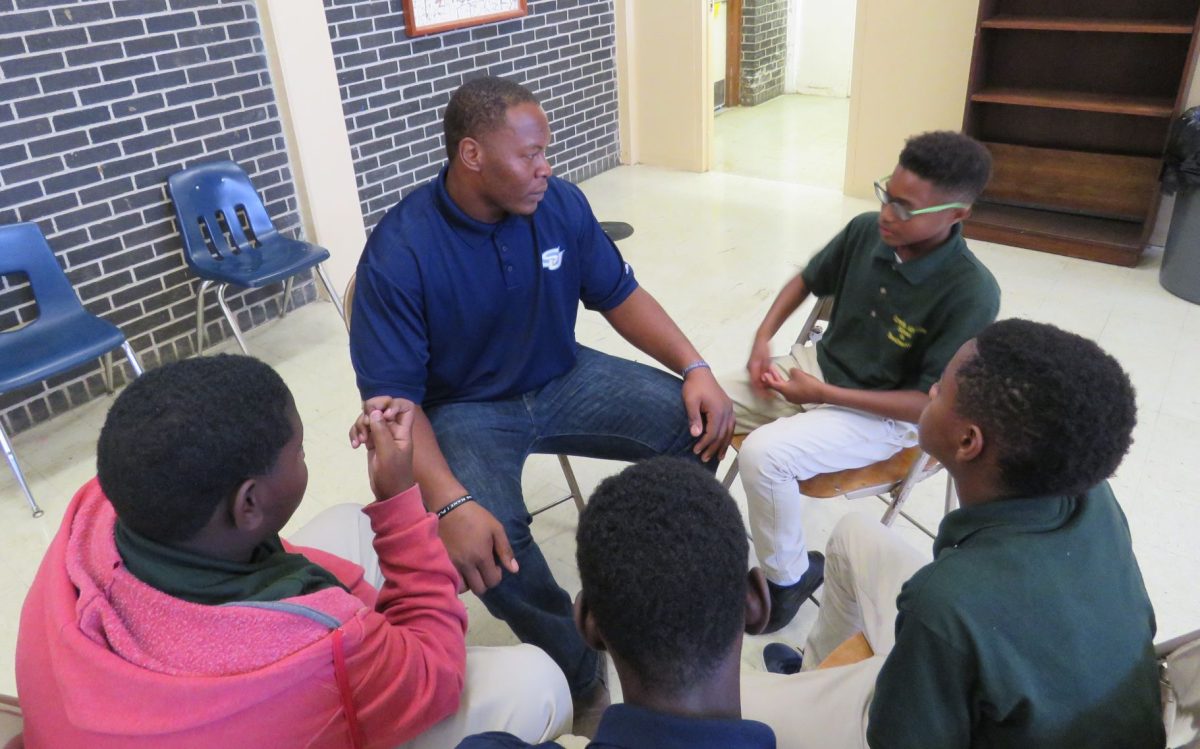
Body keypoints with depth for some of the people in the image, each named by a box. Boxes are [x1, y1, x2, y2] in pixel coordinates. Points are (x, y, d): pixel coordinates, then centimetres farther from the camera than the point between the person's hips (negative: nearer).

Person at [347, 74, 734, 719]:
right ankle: (577, 669, -1)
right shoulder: (399, 252, -22)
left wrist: (694, 368, -11)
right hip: (466, 410, -4)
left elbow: (619, 296, 4)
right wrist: (450, 504, -38)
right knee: (488, 539, -32)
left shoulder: (562, 205, -8)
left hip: (564, 380, 5)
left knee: (700, 424, -11)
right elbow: (392, 398, -23)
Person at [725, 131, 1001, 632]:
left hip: (883, 415, -6)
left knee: (763, 454, -28)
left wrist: (824, 395, -25)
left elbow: (932, 404, -22)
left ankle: (788, 576, -1)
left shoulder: (970, 293, -25)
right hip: (815, 364, 7)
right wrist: (763, 337, -5)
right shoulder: (865, 231, -8)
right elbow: (807, 280, 11)